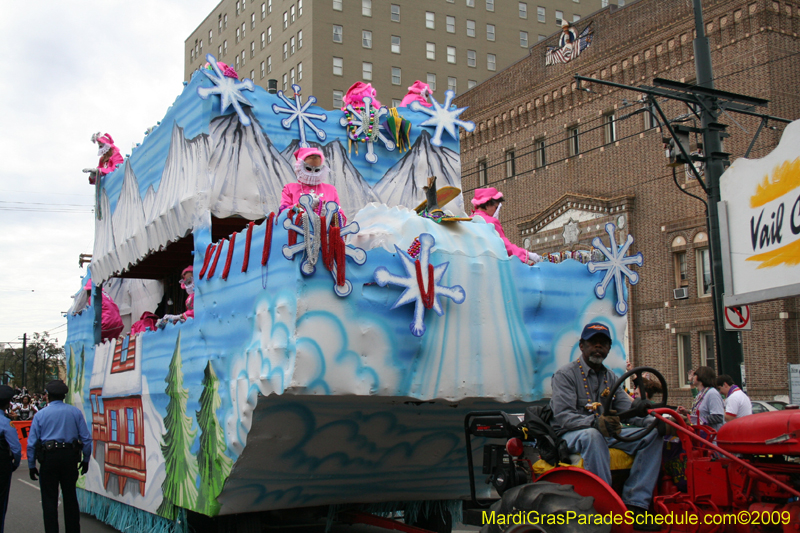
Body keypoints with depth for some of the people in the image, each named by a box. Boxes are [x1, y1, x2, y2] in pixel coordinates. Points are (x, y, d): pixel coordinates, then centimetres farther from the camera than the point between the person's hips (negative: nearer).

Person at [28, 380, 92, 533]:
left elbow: (32, 443, -2)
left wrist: (32, 465, 5)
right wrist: (85, 460, 10)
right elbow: (86, 438, 0)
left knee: (49, 499, 6)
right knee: (70, 496, 13)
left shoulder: (40, 415, 0)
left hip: (49, 457, -2)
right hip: (70, 457, 2)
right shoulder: (75, 412, 3)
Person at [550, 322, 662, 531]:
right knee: (593, 436, -40)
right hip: (571, 435, -7)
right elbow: (562, 416, -19)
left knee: (652, 435, -10)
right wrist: (595, 423, -37)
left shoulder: (610, 378, 16)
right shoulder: (565, 375, -7)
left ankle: (634, 504, -20)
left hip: (606, 434, 7)